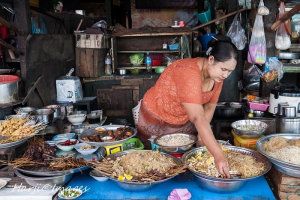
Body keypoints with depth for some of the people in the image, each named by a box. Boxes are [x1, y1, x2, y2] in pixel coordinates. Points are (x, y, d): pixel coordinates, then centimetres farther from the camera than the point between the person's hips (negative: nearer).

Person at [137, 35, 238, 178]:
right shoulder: (188, 73, -37)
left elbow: (209, 107, -4)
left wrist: (201, 137, -15)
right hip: (155, 120, -6)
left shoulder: (217, 75, -12)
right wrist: (218, 156, -48)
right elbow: (198, 118, -44)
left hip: (184, 122, 6)